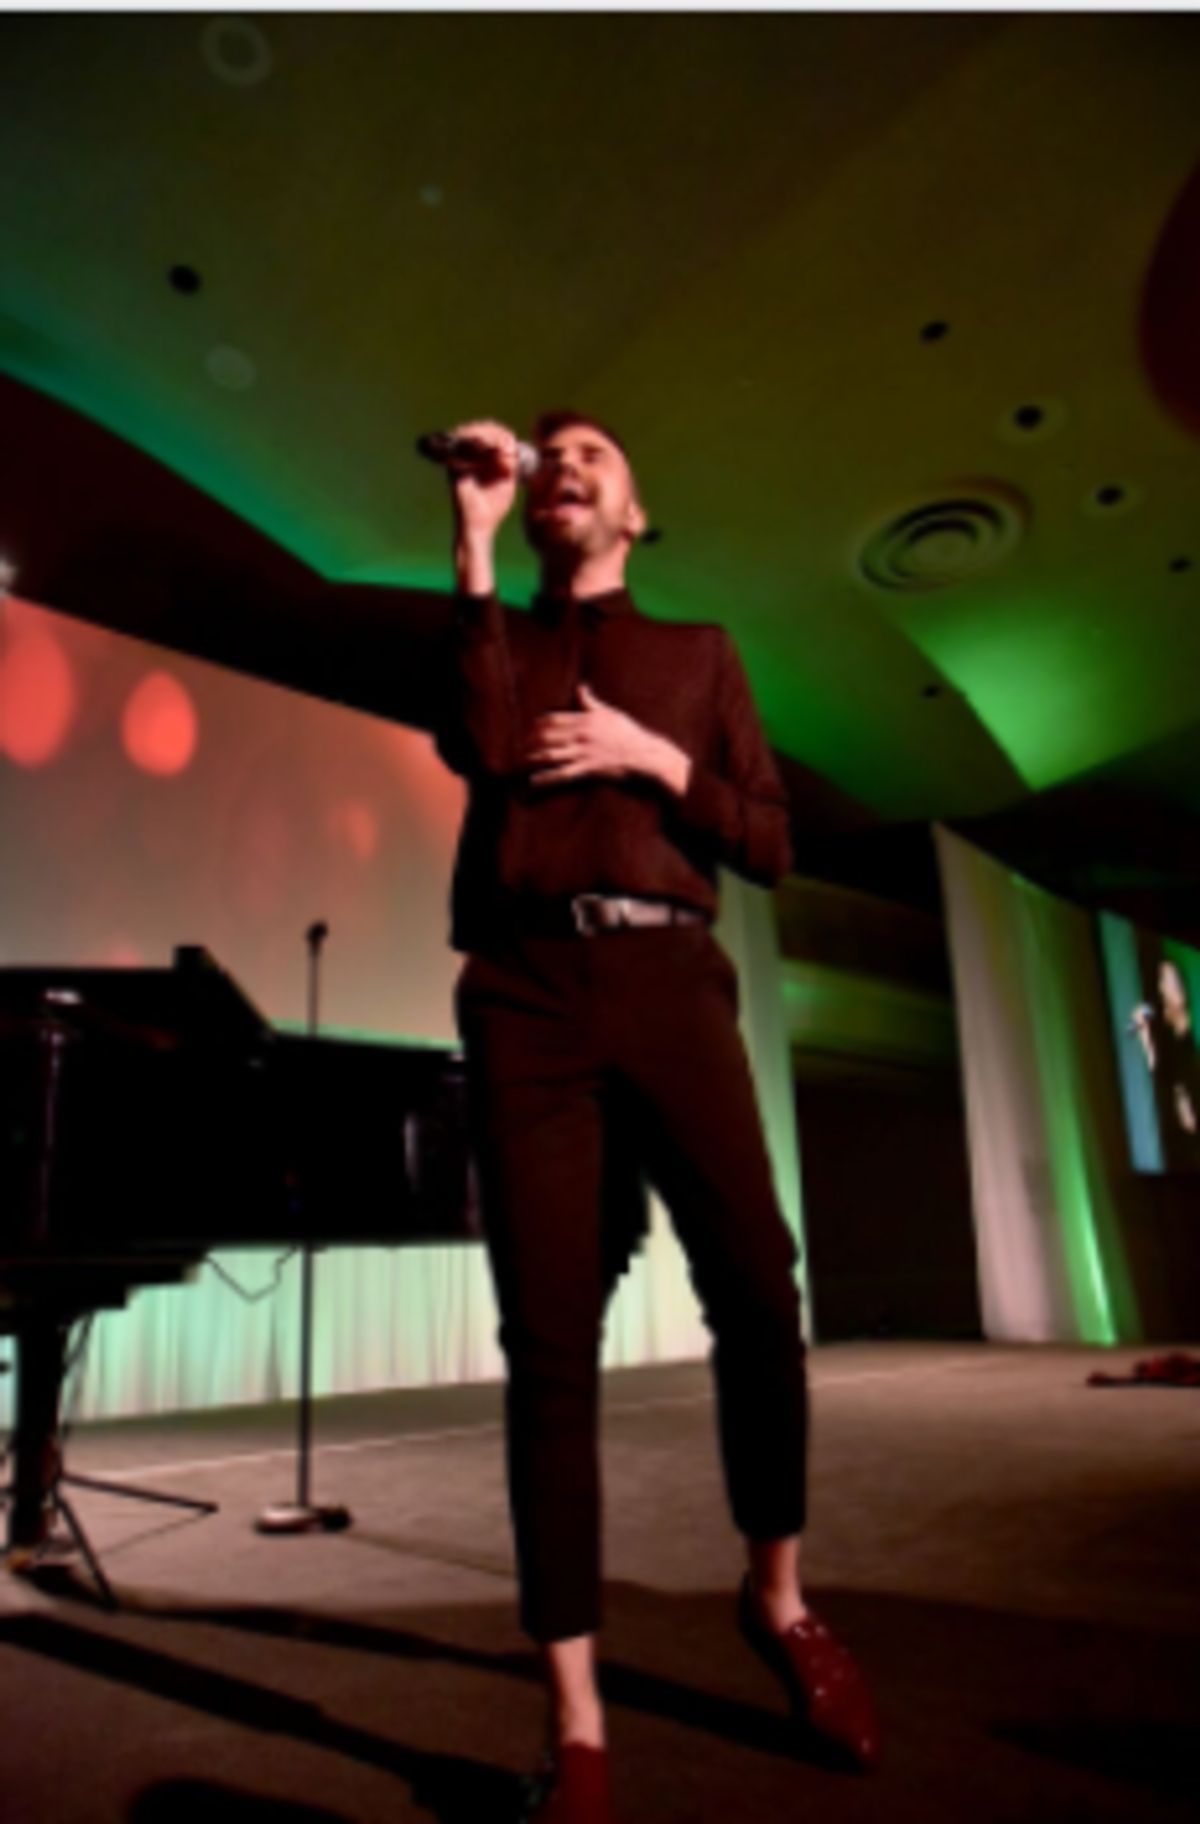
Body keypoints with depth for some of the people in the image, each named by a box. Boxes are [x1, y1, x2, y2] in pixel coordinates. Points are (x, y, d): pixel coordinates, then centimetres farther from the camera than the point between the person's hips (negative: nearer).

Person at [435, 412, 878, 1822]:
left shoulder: (698, 652, 22)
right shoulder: (495, 639, 21)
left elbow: (770, 845, 14)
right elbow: (480, 748, -5)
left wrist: (652, 757, -2)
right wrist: (475, 539, 0)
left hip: (669, 978, 0)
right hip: (526, 990, 0)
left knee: (759, 1297, -11)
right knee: (549, 1346, -4)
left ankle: (778, 1597, 18)